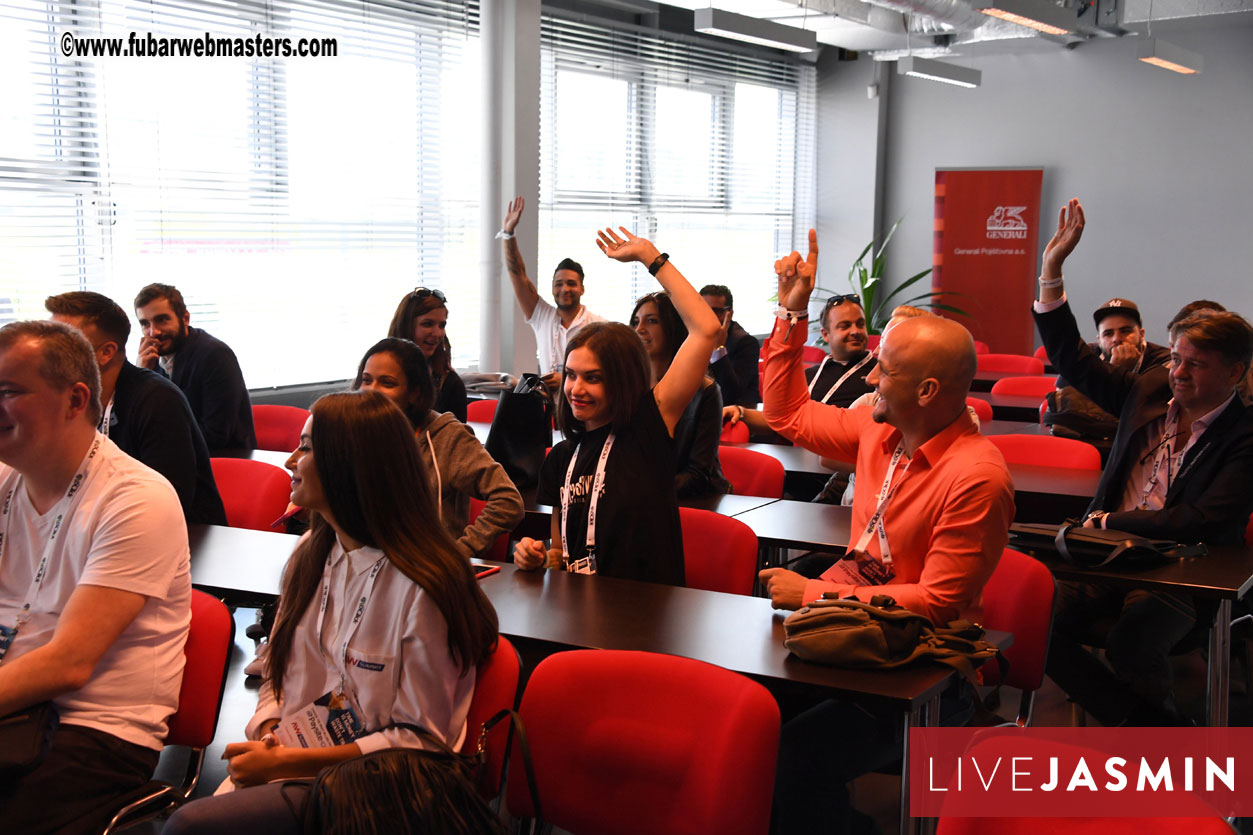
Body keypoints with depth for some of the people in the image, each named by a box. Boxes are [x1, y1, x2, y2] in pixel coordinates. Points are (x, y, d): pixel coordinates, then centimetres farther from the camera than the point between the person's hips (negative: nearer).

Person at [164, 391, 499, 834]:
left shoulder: (421, 589, -17)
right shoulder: (311, 552, 8)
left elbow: (419, 740, -12)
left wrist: (288, 761, -14)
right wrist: (265, 733, -6)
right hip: (291, 762, 7)